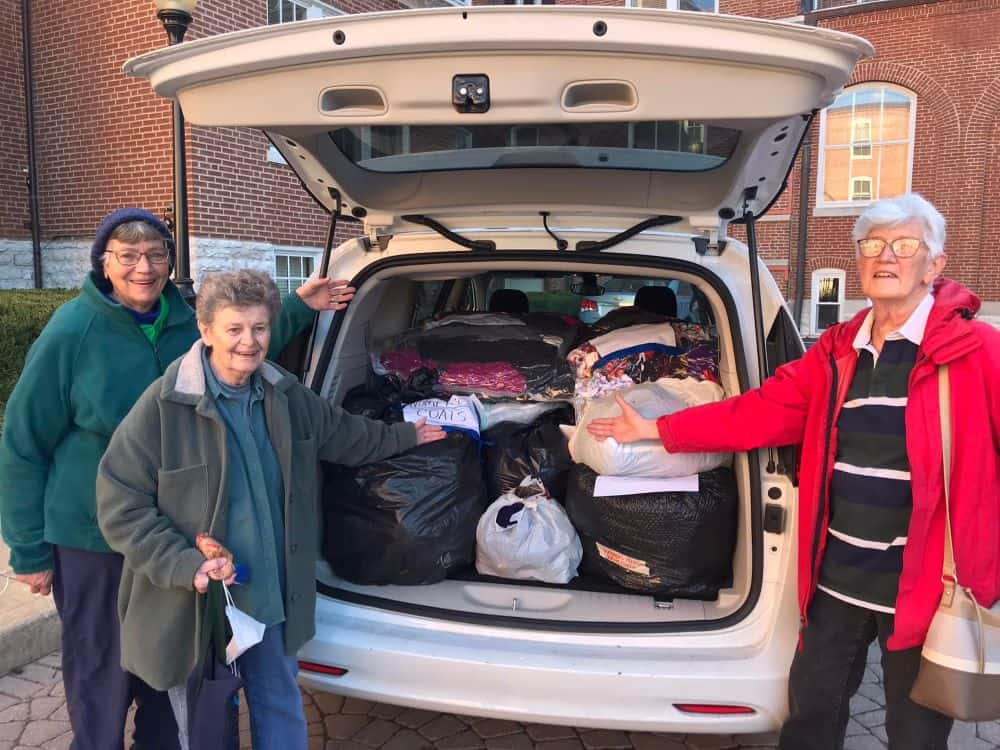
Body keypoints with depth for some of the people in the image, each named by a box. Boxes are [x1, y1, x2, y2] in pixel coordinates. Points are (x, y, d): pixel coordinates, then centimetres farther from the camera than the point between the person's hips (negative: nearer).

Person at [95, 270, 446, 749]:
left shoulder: (286, 397, 0)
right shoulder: (163, 405, -18)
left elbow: (348, 436, 18)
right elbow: (120, 506, -14)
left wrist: (407, 436, 28)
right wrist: (184, 565, -23)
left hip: (272, 599, 5)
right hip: (193, 608, -4)